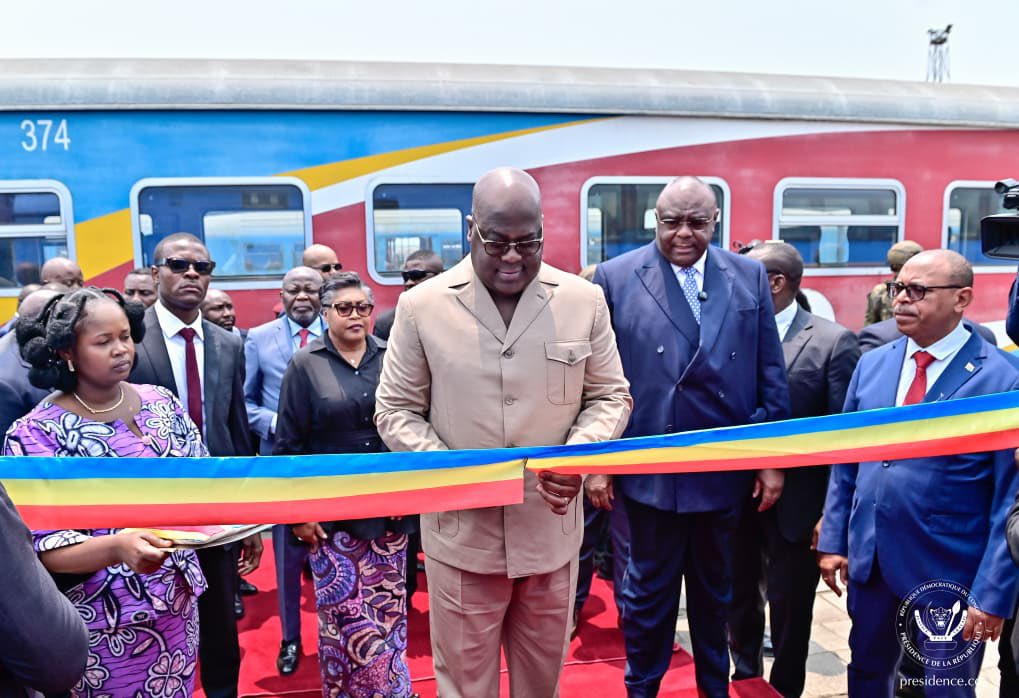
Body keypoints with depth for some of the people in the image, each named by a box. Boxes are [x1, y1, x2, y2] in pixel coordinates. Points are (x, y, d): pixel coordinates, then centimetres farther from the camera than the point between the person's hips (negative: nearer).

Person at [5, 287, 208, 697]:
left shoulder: (160, 402, -2)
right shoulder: (37, 434, -15)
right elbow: (43, 549, -17)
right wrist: (117, 546, -34)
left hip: (178, 601, 5)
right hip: (105, 623, -4)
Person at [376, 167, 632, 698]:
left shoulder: (584, 300, -2)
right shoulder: (421, 306, -6)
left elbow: (610, 396, 6)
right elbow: (396, 411, 0)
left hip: (551, 527, 2)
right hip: (461, 530, -1)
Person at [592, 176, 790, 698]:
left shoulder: (750, 277, 3)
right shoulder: (616, 277, -4)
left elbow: (770, 375, 4)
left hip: (726, 468, 3)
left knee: (715, 590, 21)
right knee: (649, 590, 13)